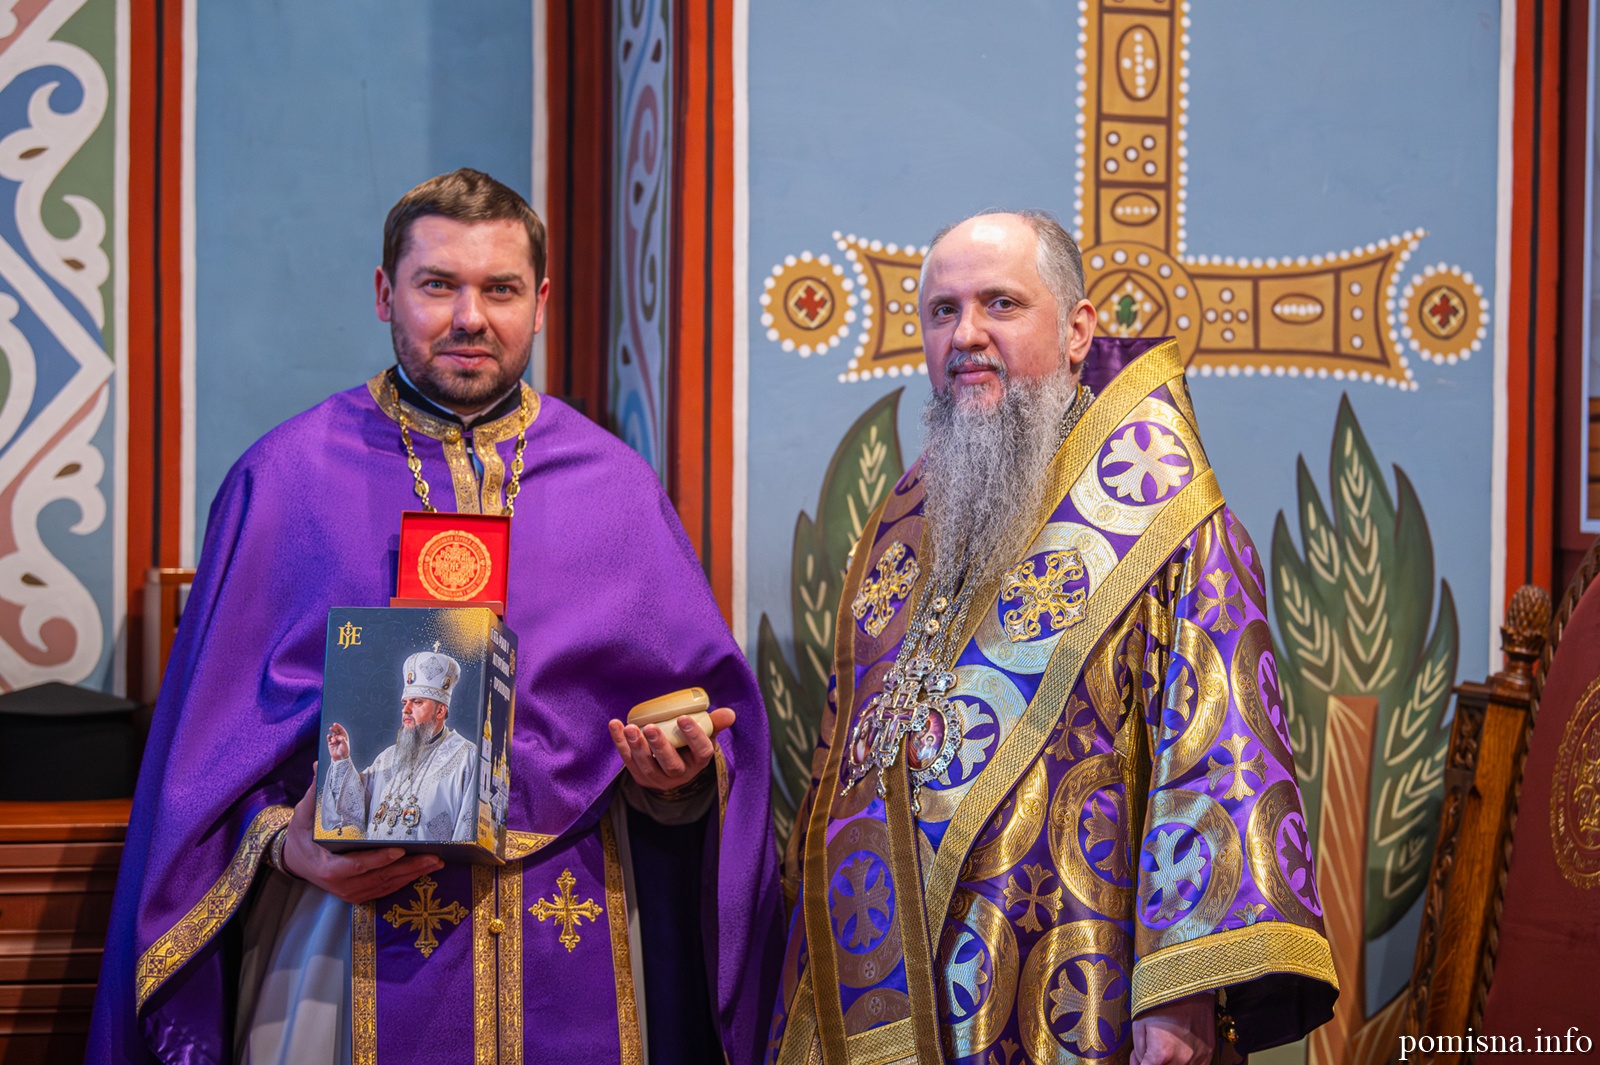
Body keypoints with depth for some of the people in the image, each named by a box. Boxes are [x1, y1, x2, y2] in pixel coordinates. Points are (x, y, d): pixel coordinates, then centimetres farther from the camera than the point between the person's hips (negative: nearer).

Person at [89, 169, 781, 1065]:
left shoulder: (615, 486, 6)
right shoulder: (289, 477, 1)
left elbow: (710, 705, 7)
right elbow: (215, 725, 1)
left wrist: (678, 772, -13)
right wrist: (286, 844, -15)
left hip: (568, 950, 2)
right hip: (351, 923, -2)